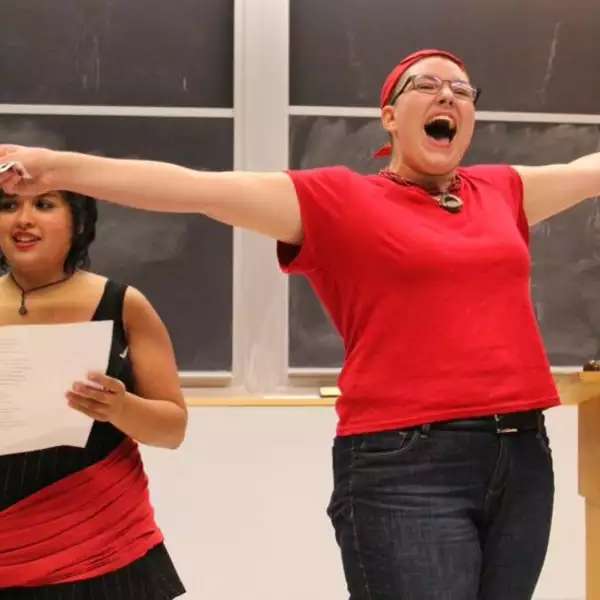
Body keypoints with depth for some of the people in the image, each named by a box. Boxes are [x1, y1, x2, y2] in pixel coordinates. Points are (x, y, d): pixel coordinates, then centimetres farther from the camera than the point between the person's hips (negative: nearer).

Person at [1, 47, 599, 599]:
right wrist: (59, 168, -17)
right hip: (407, 465, -5)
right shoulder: (338, 200, 0)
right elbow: (199, 188, -9)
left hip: (522, 458, 5)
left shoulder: (502, 191, 14)